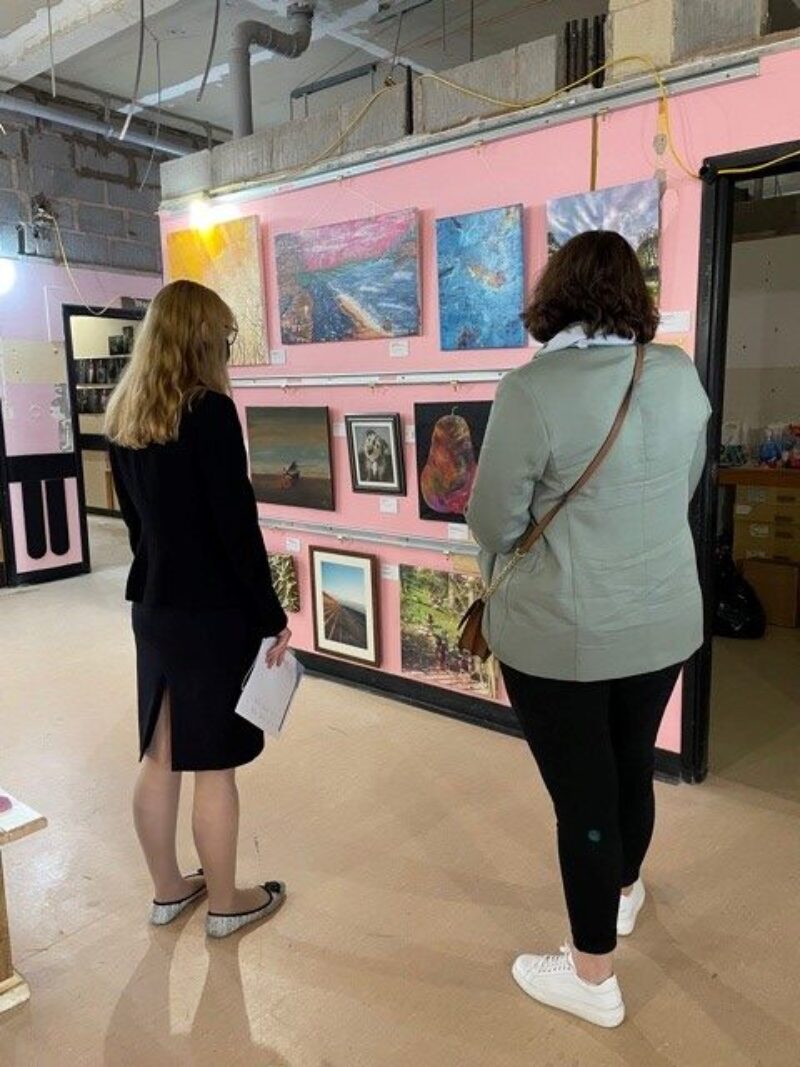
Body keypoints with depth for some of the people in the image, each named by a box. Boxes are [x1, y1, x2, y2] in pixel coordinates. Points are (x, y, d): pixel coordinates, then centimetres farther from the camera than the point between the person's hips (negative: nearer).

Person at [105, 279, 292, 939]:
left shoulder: (125, 414, 7)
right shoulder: (209, 410, -16)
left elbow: (136, 516, 13)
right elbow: (237, 525, -18)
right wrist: (271, 616, -11)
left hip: (154, 605, 8)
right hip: (213, 611, -7)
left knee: (160, 756, 17)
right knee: (214, 766, 6)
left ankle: (168, 890, 34)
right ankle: (226, 904, 24)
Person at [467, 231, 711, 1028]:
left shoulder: (531, 390, -20)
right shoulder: (679, 373, -2)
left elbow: (493, 523, -14)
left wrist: (504, 560, 8)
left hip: (561, 634, -5)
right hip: (664, 620, 6)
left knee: (582, 793, 9)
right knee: (632, 763, 25)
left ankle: (593, 977, 28)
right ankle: (625, 890, 52)